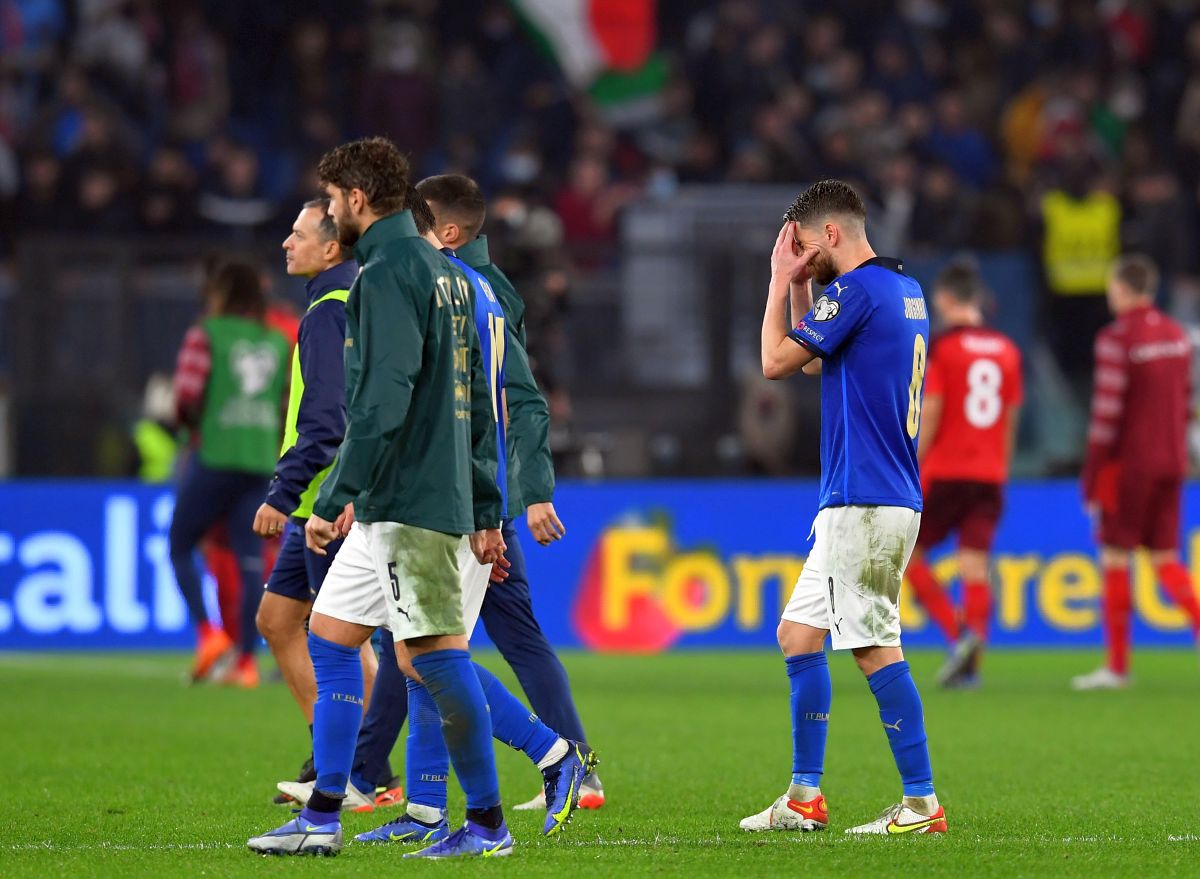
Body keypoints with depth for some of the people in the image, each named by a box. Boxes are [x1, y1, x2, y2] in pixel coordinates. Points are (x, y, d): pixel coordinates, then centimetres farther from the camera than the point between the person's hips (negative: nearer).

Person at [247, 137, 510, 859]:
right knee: (330, 636, 11)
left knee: (438, 652, -7)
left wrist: (335, 500, -18)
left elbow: (382, 401, -21)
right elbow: (478, 399, 20)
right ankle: (322, 819, 12)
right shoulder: (442, 270, 18)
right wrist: (486, 512, 22)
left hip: (408, 506, -10)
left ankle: (487, 824, -4)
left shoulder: (387, 272, -13)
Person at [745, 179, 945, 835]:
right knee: (798, 635, 13)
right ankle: (804, 799, 15)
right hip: (864, 503, 10)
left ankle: (922, 803, -8)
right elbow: (813, 359, 28)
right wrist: (798, 286, 19)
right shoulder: (905, 289, 16)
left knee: (875, 648, -9)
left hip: (865, 503, -10)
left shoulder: (858, 289, -14)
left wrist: (781, 282, 2)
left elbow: (776, 361, -9)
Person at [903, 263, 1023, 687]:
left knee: (908, 554, 7)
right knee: (975, 565, 1)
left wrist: (912, 473, -6)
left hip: (945, 473, -5)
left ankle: (959, 633, -10)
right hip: (989, 476, 5)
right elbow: (1012, 418, 13)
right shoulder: (1007, 350, 9)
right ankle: (970, 663, -9)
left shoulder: (941, 347, -7)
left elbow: (930, 415, -10)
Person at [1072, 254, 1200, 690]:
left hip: (1130, 462, -7)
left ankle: (1117, 666, 5)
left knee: (1115, 556, 2)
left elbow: (1106, 413, -15)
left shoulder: (1117, 339, -13)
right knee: (1165, 558, 12)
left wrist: (1091, 475, -10)